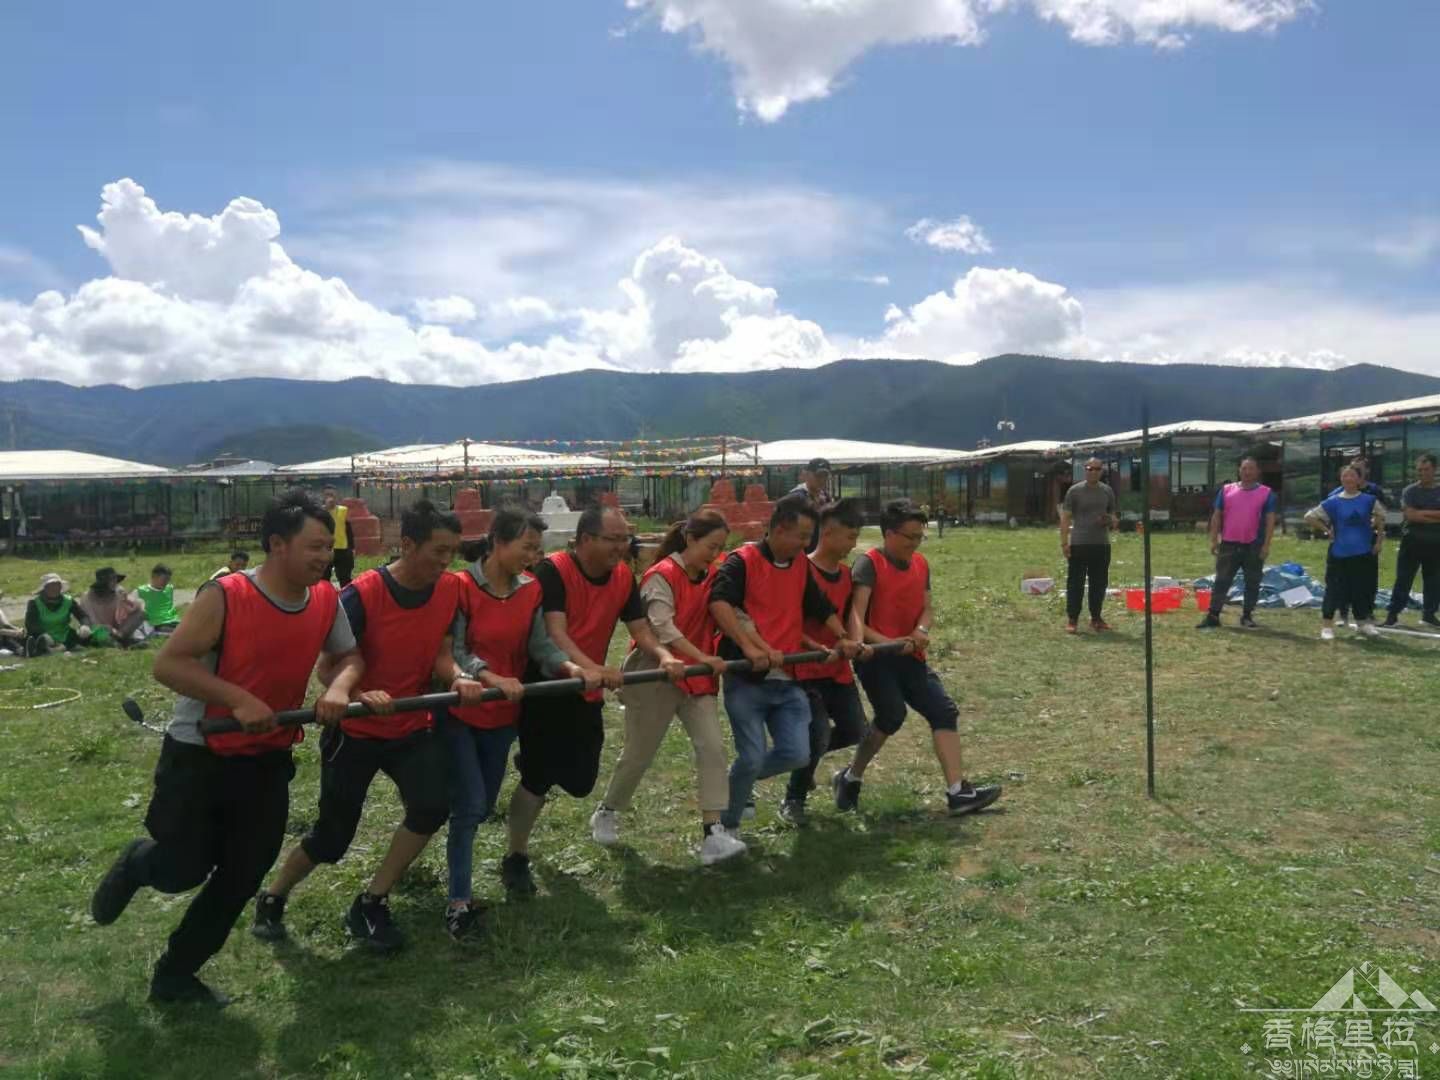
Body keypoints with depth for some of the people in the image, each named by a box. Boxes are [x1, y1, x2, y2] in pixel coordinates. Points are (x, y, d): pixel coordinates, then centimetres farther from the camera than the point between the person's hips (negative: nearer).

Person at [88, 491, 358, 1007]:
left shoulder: (327, 601, -6)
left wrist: (339, 688, -15)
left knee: (243, 877, 9)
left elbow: (350, 655, 7)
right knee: (184, 870, 4)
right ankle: (136, 864, 41)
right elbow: (168, 664, -21)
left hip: (267, 761, 5)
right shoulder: (225, 597, -22)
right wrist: (239, 698, -30)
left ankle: (175, 975, 30)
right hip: (199, 755, -5)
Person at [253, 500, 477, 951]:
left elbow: (439, 651, -2)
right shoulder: (361, 595, -23)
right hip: (356, 730, -4)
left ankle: (370, 906, 1)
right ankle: (271, 900, 35)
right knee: (332, 837, 5)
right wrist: (360, 696, -37)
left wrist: (458, 677, -24)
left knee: (433, 805, -19)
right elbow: (327, 667, -18)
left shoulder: (449, 589, -8)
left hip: (413, 726, 4)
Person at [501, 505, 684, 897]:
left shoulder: (623, 577, -1)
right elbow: (555, 633, -31)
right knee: (538, 780, -5)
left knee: (580, 781, 12)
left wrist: (664, 656, -24)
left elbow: (640, 628, -3)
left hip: (588, 694, 6)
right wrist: (590, 668, -46)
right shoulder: (553, 570, -21)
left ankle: (536, 762, 46)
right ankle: (516, 858, 16)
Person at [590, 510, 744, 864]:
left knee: (712, 747, -9)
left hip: (698, 677, 6)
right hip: (656, 677, -6)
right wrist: (703, 658, -37)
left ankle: (712, 835, -8)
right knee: (639, 753, 9)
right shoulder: (662, 575, -16)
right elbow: (662, 628, -28)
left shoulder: (710, 578, 6)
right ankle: (606, 814, 35)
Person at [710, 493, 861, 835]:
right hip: (746, 679, -6)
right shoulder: (742, 561, -11)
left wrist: (842, 637, 7)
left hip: (788, 681, 6)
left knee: (797, 755, -1)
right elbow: (719, 603, -27)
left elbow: (821, 607, 22)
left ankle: (740, 781, 26)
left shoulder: (801, 565, 11)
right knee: (753, 757, -7)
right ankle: (728, 825, 17)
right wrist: (749, 647, -35)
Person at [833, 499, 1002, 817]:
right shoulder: (869, 564, -11)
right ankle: (850, 778, 5)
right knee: (892, 715, -18)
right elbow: (856, 616, -20)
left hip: (910, 657, 7)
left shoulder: (920, 564, 11)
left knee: (944, 711, -1)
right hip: (876, 656, -7)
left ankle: (958, 792, 0)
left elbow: (927, 609, 12)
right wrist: (886, 642, -35)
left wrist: (921, 631, -12)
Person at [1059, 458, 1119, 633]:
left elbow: (1113, 515, 21)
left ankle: (1096, 618, 20)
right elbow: (1065, 518, -2)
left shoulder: (1107, 491, 11)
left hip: (1102, 544, 4)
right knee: (1075, 582, -3)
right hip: (1079, 544, -4)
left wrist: (1111, 521, -5)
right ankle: (1072, 619, 3)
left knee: (1099, 583, 9)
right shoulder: (1075, 491, -1)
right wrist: (1064, 543, -9)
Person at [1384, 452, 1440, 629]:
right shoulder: (1409, 491, -1)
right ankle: (1393, 613, 3)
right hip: (1412, 542, -2)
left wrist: (1423, 513, -15)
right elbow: (1410, 515, -14)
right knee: (1403, 579, -1)